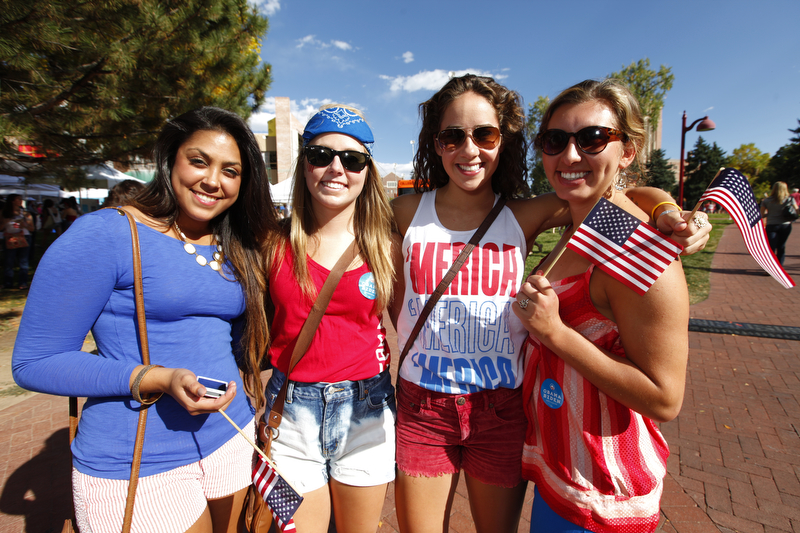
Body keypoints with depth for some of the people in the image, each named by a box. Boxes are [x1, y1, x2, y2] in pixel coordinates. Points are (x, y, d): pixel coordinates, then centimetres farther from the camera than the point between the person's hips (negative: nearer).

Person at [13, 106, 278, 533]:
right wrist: (159, 379, -23)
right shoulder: (104, 235, -14)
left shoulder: (237, 252, 5)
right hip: (138, 466, -6)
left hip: (231, 441, 6)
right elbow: (34, 363, -13)